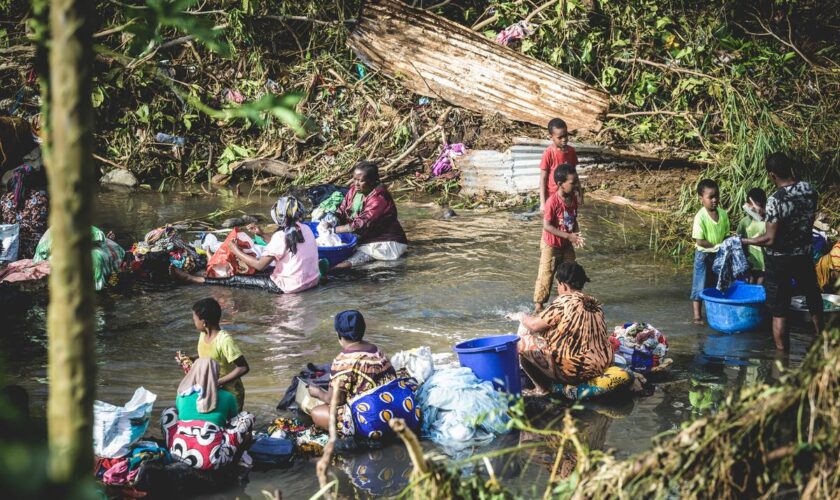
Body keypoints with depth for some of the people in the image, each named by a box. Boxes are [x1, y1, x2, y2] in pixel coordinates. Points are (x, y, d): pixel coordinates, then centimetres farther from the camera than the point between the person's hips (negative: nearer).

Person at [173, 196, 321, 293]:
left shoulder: (281, 236, -18)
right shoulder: (306, 229, 4)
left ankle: (191, 279, 10)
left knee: (237, 280, 2)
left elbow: (260, 265, -17)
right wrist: (263, 235, 19)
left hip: (290, 286, -7)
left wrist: (237, 252, -4)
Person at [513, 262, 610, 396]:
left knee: (521, 342, 1)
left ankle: (543, 388, 5)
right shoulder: (594, 303, 8)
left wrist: (521, 316, 15)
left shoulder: (564, 302, -15)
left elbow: (534, 325, -7)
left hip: (574, 372, -9)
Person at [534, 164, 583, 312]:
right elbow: (547, 225, -26)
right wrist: (568, 236, -28)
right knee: (546, 275, 3)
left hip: (567, 244, 7)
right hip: (551, 245, -7)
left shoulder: (573, 199, -3)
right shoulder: (553, 201, -26)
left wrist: (577, 234, -9)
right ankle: (538, 303, 16)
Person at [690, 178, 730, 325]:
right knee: (700, 285, 1)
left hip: (719, 256, 5)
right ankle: (697, 315, 8)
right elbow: (699, 241, -20)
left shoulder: (723, 214, -2)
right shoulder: (700, 217, -18)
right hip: (704, 254, -5)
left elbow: (726, 234, 7)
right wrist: (716, 246, -21)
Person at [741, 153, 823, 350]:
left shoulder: (776, 200, -25)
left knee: (779, 310, 4)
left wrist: (745, 241, -10)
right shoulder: (809, 190, -8)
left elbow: (770, 239, -23)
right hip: (804, 255, 6)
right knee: (813, 297, 25)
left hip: (779, 260, -5)